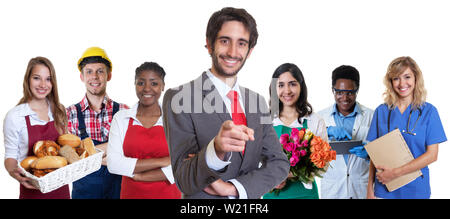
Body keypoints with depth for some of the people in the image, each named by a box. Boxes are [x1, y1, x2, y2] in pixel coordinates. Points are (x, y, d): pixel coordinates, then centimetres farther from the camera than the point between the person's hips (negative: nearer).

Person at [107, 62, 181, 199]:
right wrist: (162, 161, -17)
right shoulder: (121, 118, -2)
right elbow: (113, 164, -13)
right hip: (131, 193, 1)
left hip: (167, 193, -1)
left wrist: (139, 175, -14)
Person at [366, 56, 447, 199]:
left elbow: (432, 155, -7)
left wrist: (396, 172, -15)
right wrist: (370, 188, -2)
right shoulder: (381, 111, 3)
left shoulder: (428, 111, -2)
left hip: (416, 189, -1)